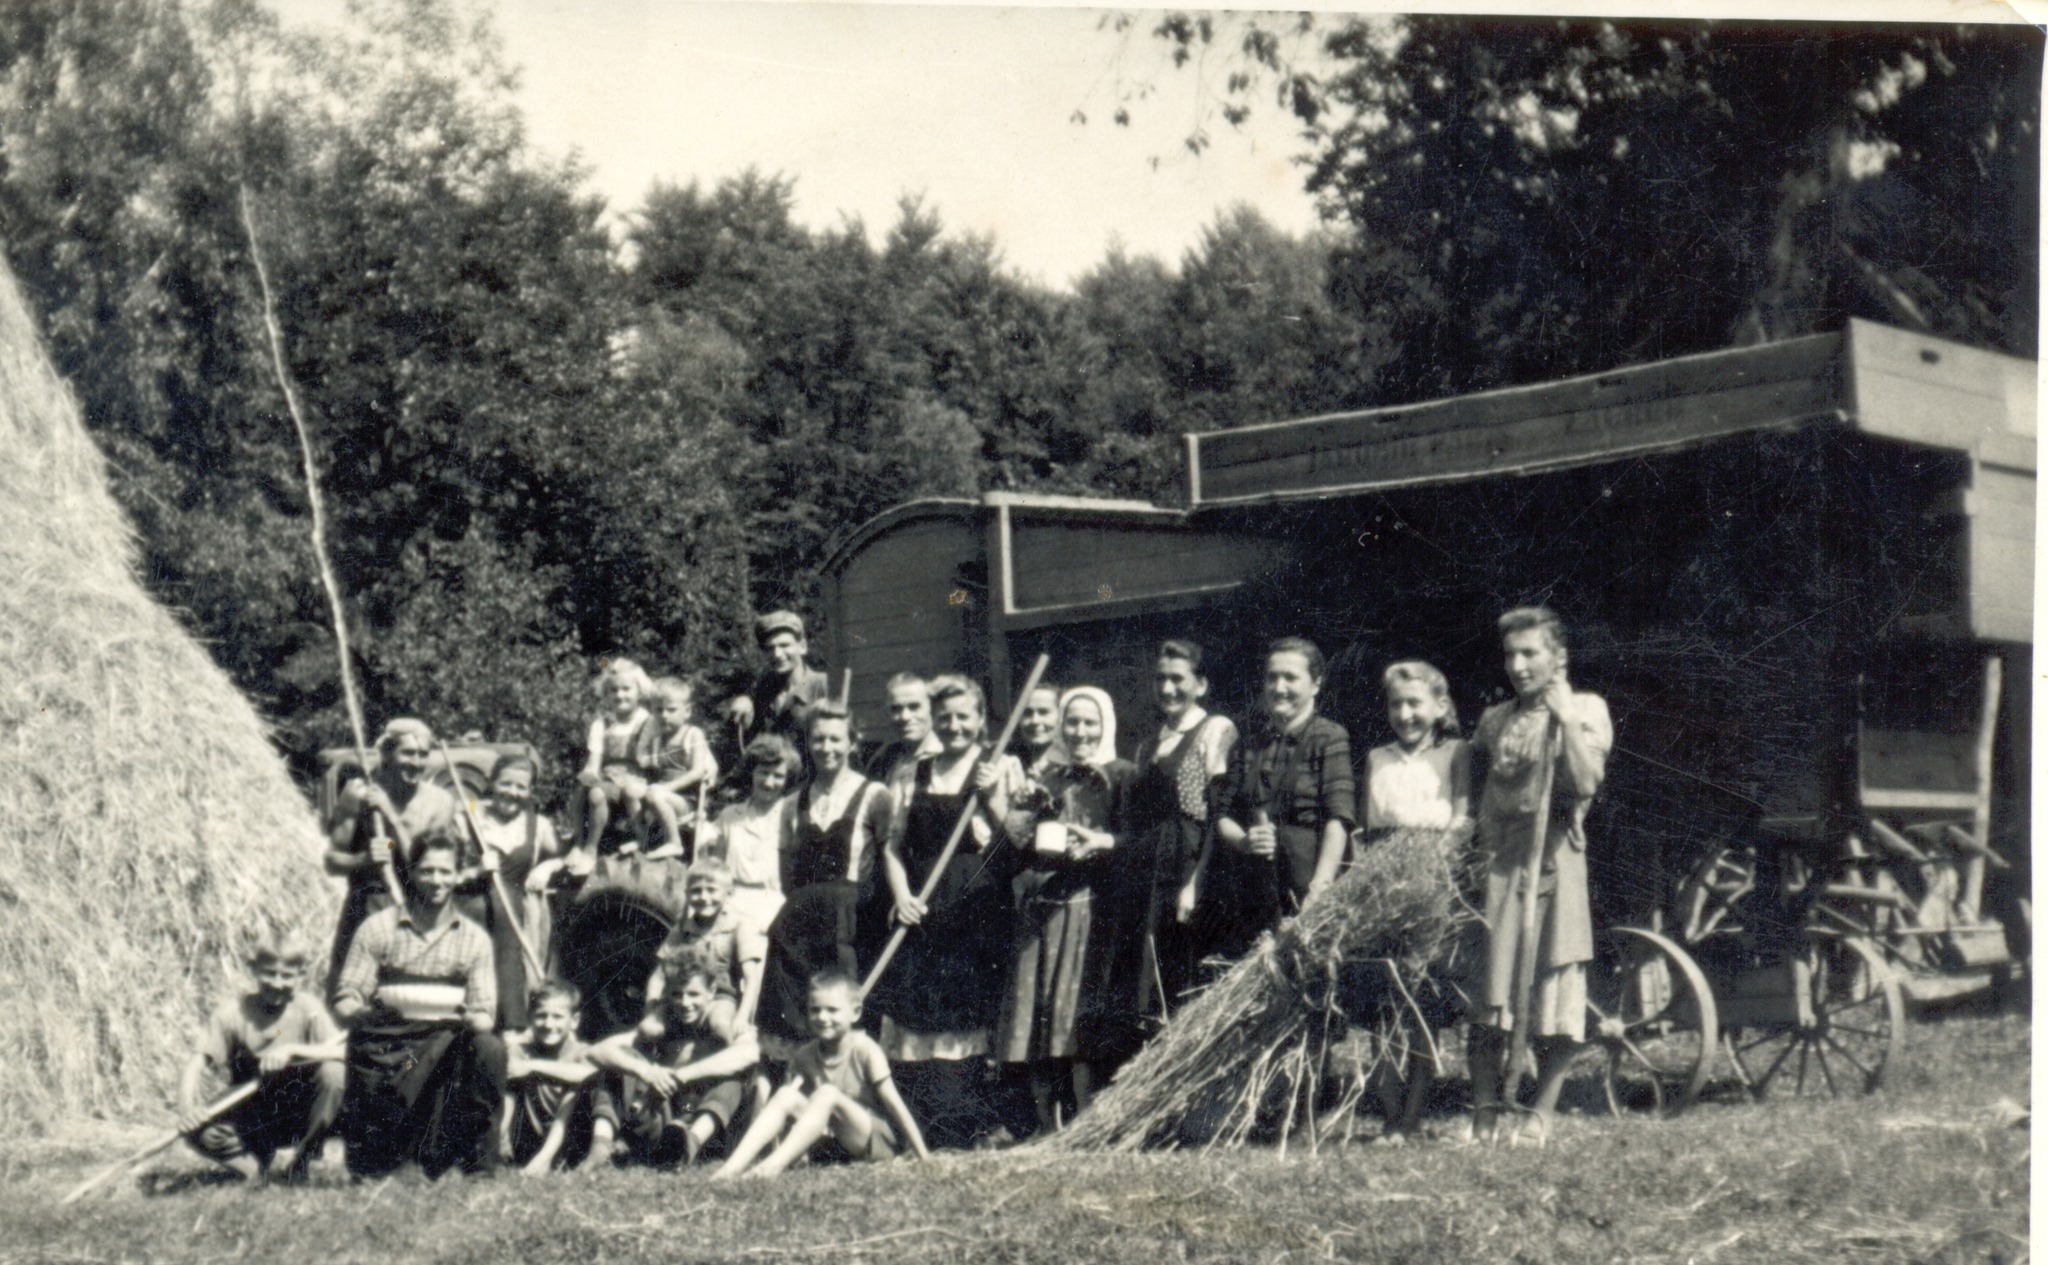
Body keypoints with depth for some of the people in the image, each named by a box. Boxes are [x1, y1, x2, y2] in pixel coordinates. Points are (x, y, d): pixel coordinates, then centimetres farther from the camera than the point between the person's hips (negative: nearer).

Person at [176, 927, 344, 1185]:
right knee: (198, 1131, -29)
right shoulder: (233, 1012, -9)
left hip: (298, 1113, 0)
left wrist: (292, 1050, -35)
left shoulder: (307, 1008, -9)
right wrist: (186, 1108, -36)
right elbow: (196, 1065, -17)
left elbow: (341, 1050, -23)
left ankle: (300, 1154, -9)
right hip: (252, 1120, 0)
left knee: (333, 1072, -28)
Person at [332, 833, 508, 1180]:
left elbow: (484, 1017, 1)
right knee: (370, 1171, -8)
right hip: (382, 1051, -1)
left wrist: (467, 1019, -23)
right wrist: (370, 1015, -28)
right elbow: (344, 1006, -5)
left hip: (443, 1047, 1)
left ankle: (479, 1160, -18)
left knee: (489, 1048, -31)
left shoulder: (474, 939, 6)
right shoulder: (378, 929, 0)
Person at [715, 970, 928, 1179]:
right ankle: (736, 1164, -31)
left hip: (878, 1138, -5)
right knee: (786, 1095, -17)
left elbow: (893, 1101, -11)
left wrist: (922, 1154, -10)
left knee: (827, 1093, -30)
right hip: (830, 1139, 5)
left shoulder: (863, 1049, -10)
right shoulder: (806, 1056, 4)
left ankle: (775, 1164, -41)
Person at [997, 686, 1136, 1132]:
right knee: (1035, 1019, 0)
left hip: (1089, 905, -5)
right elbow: (1027, 842, 20)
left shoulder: (1122, 776, 4)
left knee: (1078, 1015, -11)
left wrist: (1101, 842, -22)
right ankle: (1046, 1128, 4)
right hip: (1041, 907, 5)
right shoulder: (1050, 778, 21)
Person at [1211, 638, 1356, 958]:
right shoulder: (1250, 748, 20)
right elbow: (1223, 815, 17)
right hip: (1247, 897, 5)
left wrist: (1320, 886, -20)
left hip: (1300, 895, -5)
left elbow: (1338, 819, -9)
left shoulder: (1330, 738, 1)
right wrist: (1245, 841, -6)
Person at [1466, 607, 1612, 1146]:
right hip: (1495, 859, 3)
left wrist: (1565, 718, -12)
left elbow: (1586, 783, -11)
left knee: (1556, 983, -2)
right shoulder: (1494, 720, 15)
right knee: (1485, 986, -1)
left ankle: (1544, 1112, 9)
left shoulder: (1587, 709, 4)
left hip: (1554, 859, -3)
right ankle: (1485, 1112, 4)